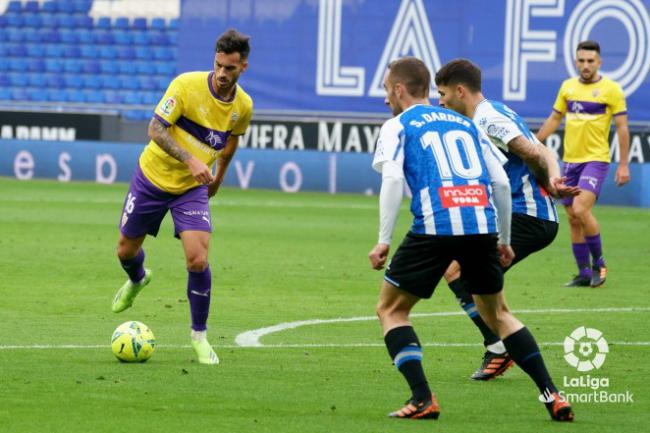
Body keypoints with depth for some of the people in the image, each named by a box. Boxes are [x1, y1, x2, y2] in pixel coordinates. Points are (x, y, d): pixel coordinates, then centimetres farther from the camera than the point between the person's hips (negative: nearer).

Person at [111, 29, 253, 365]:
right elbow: (155, 129, -23)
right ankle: (137, 280, 52)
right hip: (153, 177, -1)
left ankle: (199, 335, 2)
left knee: (198, 261, -16)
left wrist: (219, 177, 26)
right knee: (126, 251, 13)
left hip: (193, 188, 1)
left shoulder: (243, 106, -7)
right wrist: (190, 160, -35)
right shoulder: (187, 85, -20)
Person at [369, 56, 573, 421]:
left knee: (391, 309, 12)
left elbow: (393, 179, -6)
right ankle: (552, 394, 10)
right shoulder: (466, 124, 25)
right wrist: (504, 240, 28)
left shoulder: (397, 127, 11)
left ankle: (422, 399, -4)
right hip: (482, 226, 5)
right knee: (497, 313, 22)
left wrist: (384, 241, -5)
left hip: (435, 226, -4)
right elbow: (501, 182, 19)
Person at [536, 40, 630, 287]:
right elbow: (553, 120, 18)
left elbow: (622, 128, -5)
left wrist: (623, 165, -9)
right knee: (573, 220, 5)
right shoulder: (568, 87, 9)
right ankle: (584, 273, 14)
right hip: (570, 160, 6)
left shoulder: (610, 89, -6)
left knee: (581, 210, -21)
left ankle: (598, 264, -5)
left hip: (596, 159, -6)